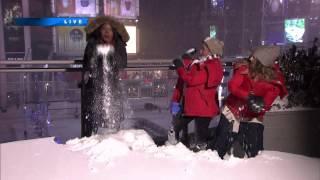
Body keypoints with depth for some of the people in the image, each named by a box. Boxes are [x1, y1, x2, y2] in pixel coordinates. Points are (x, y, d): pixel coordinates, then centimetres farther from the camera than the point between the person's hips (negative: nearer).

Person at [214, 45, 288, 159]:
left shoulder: (274, 80, -14)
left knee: (254, 151, 2)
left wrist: (261, 105, -41)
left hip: (253, 116, 0)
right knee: (222, 143, 5)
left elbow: (268, 101, -17)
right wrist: (248, 96, -37)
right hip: (233, 109, 0)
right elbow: (232, 86, -22)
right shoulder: (245, 68, -13)